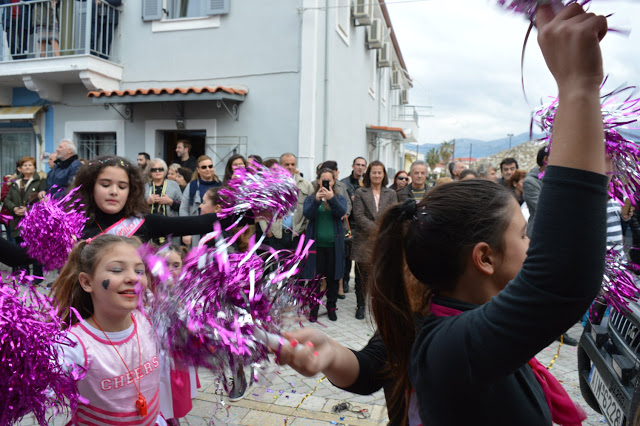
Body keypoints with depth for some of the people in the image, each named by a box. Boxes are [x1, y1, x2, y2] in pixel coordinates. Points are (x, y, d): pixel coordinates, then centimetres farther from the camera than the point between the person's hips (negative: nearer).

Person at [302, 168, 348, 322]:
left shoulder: (339, 198, 6)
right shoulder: (311, 198, 5)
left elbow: (342, 212, -13)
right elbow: (307, 214, -13)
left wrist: (331, 199, -29)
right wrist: (317, 200, -29)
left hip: (334, 244, 1)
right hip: (316, 244, -1)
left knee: (333, 277, 9)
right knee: (315, 277, 2)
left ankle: (331, 307, 23)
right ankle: (313, 308, 14)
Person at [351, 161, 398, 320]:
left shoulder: (391, 194, 12)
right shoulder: (360, 192, 5)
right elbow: (359, 215, -5)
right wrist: (375, 230, -14)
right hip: (364, 240, -1)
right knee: (362, 274, 5)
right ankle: (360, 305, 18)